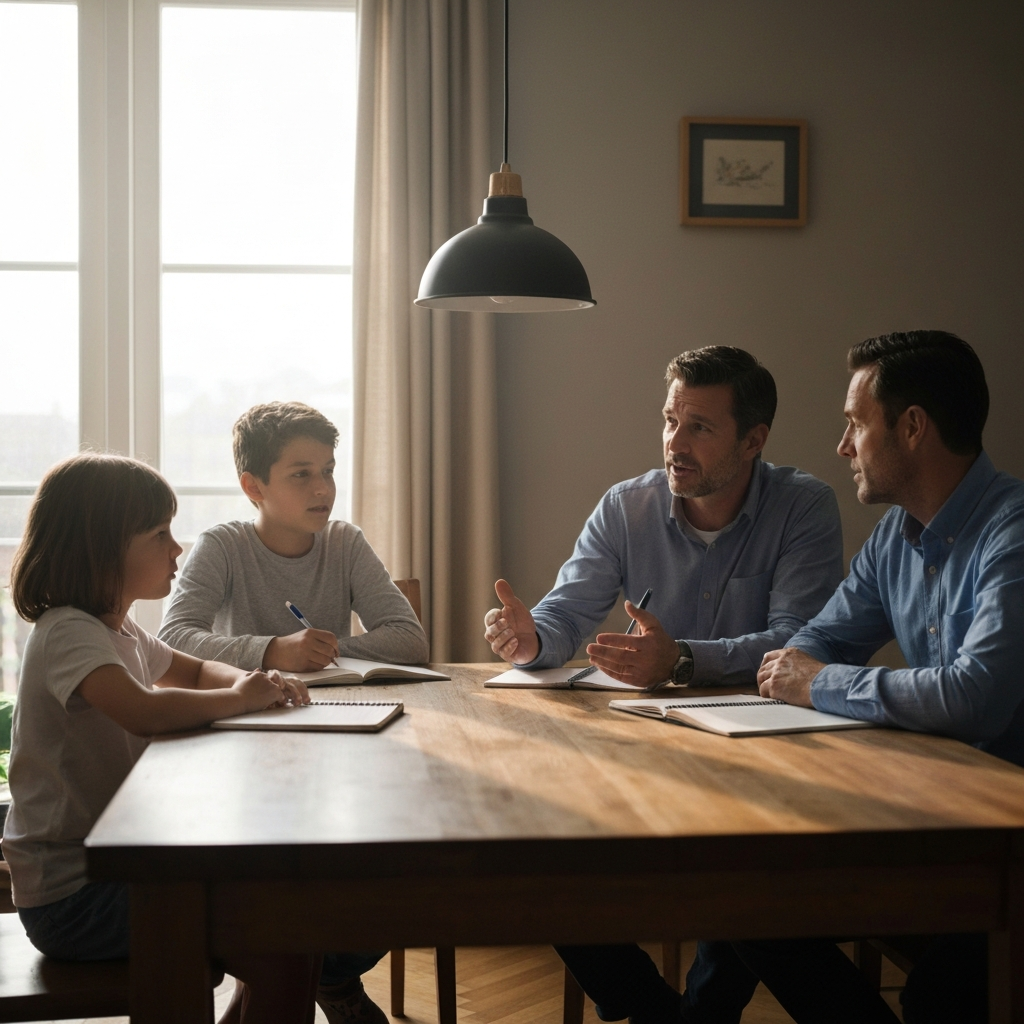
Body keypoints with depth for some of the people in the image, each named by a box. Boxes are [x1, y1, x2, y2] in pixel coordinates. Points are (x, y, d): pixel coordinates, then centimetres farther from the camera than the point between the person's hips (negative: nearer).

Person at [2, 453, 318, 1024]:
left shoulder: (118, 628, 10)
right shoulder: (67, 634, -20)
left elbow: (193, 671, 28)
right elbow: (145, 711, -39)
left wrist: (257, 680, 4)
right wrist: (240, 698, -20)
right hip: (71, 896, -10)